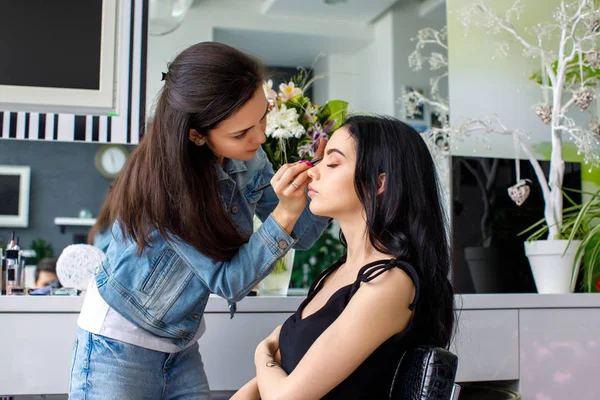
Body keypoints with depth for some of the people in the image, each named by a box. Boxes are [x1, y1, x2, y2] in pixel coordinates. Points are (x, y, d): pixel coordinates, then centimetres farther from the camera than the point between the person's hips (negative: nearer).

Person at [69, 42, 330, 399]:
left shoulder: (249, 161, -8)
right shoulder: (162, 180, -26)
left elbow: (299, 235, 0)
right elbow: (228, 282, -25)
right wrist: (284, 214, -34)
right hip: (120, 345, -6)